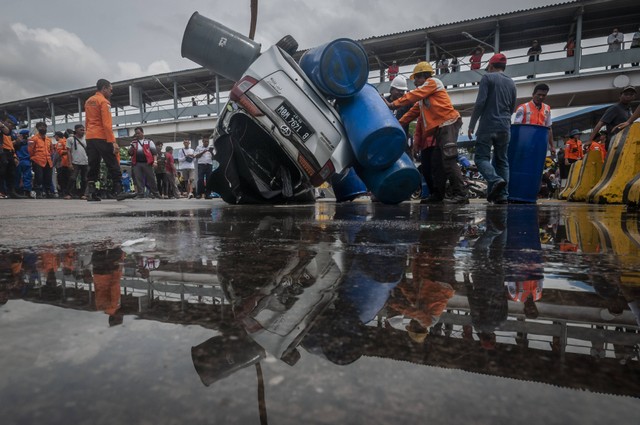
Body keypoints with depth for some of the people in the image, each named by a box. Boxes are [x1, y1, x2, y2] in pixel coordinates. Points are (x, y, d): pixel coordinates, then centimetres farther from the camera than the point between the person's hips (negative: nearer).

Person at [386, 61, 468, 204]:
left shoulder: (433, 82, 2)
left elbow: (412, 96, -9)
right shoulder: (422, 98, 27)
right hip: (440, 128, 10)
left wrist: (392, 105, -9)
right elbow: (412, 112, 24)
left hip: (448, 124, -10)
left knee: (449, 161, -19)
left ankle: (460, 195, -21)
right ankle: (437, 195, 13)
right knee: (437, 163, 8)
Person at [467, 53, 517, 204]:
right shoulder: (511, 83, 18)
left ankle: (496, 180, -29)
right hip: (505, 127, 6)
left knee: (481, 157, -3)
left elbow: (480, 103, -10)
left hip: (488, 126, -5)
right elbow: (512, 108, 21)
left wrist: (471, 124, -5)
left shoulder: (487, 77, 0)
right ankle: (503, 195, 1)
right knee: (502, 160, 8)